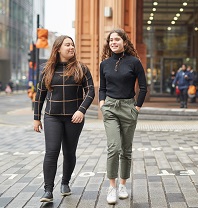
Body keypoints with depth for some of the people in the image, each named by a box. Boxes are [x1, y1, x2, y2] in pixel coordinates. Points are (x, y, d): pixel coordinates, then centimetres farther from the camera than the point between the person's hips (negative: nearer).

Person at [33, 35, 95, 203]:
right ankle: (48, 191, -7)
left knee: (69, 152, 8)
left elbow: (90, 91, -3)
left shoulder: (81, 68, 1)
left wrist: (82, 110, -18)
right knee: (51, 152, -10)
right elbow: (40, 94, 10)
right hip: (52, 117, 0)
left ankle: (65, 183, 30)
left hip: (74, 118, 0)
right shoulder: (48, 70, 5)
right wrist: (37, 118, 9)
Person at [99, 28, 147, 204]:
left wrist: (137, 107, -4)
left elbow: (143, 87, -1)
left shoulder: (134, 62, -5)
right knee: (113, 147, -13)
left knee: (126, 149, 8)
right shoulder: (105, 64, 5)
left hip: (128, 107, -1)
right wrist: (102, 104, 2)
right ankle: (112, 187, -5)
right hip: (110, 108, 1)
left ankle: (123, 185, 22)